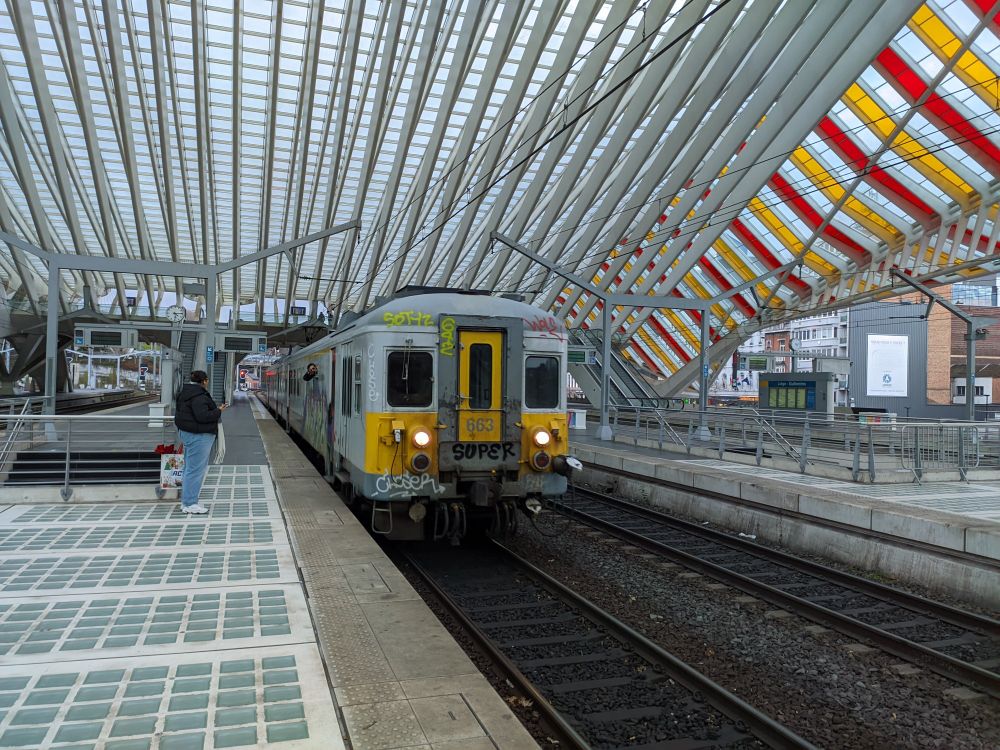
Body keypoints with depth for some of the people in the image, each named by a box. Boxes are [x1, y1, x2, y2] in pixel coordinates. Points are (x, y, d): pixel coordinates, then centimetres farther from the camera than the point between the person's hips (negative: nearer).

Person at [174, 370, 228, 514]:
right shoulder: (199, 396, -19)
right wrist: (218, 411, -14)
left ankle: (186, 501, 22)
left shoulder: (185, 393, 14)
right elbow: (203, 416, -26)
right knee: (195, 470, -6)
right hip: (198, 436, -11)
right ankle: (189, 504, -3)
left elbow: (179, 412, 20)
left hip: (186, 432, 11)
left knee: (190, 467, 16)